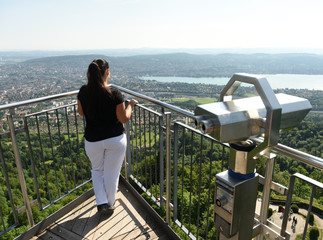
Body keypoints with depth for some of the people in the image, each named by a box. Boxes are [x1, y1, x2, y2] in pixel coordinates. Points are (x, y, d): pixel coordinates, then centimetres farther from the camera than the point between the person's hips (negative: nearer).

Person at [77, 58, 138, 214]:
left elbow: (81, 112, 6)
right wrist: (131, 105, 3)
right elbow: (124, 119, -12)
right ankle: (109, 205, 34)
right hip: (115, 139, -2)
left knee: (97, 170, 27)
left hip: (92, 141, 2)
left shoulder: (83, 92, -10)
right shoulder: (114, 93, -20)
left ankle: (101, 203, 21)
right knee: (111, 173, 17)